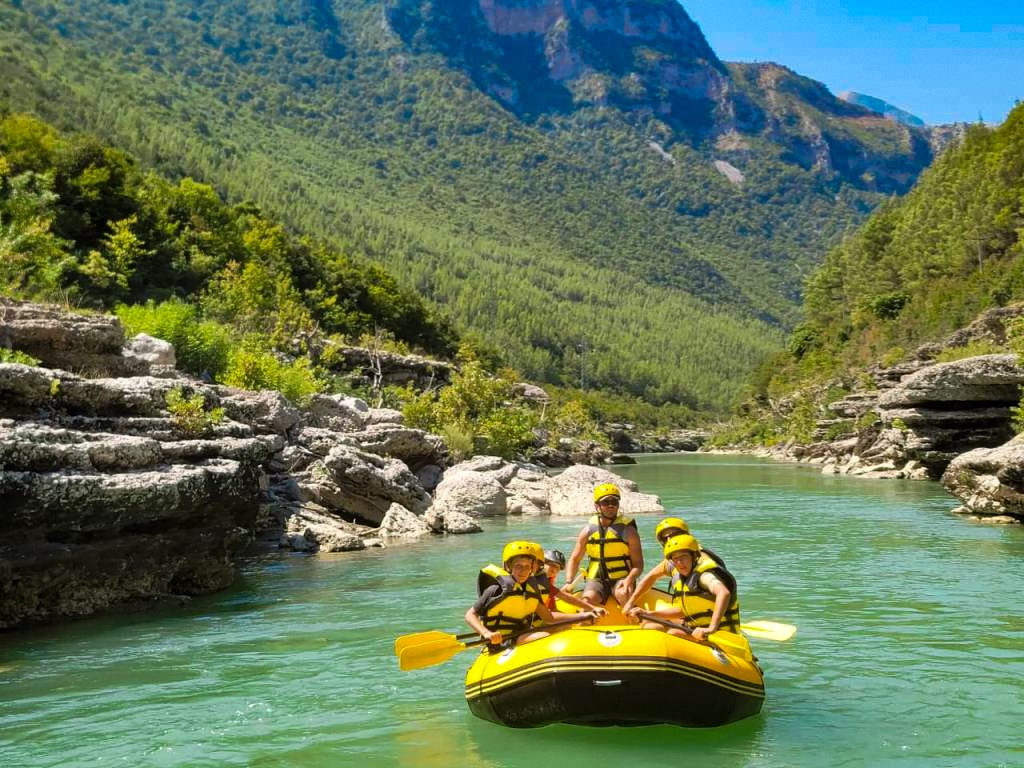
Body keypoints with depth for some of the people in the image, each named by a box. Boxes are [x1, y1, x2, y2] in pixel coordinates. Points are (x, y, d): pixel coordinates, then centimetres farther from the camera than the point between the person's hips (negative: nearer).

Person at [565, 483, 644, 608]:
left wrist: (629, 580, -24)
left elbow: (638, 564, -4)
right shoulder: (588, 530, 6)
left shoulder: (628, 530, -1)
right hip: (596, 580, 2)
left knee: (623, 594, -35)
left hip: (621, 579, -1)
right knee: (589, 598, -30)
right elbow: (574, 559, 12)